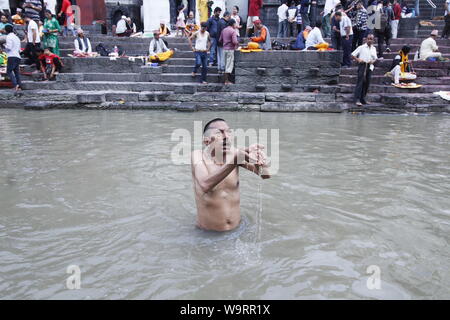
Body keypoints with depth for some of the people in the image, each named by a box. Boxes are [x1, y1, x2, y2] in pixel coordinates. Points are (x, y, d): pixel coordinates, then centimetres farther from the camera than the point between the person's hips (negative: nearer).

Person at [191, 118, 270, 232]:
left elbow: (265, 175, -13)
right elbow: (205, 185, -32)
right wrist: (236, 159, -41)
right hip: (208, 233, -3)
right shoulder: (198, 155, -13)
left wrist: (262, 161, -35)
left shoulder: (234, 152, -6)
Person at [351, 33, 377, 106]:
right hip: (362, 65, -5)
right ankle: (357, 100, -14)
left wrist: (373, 61, -3)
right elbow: (353, 55, 0)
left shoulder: (373, 49, 14)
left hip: (369, 67, 5)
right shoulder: (361, 47, 1)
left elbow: (375, 58, 19)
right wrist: (357, 59, -15)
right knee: (360, 82, -11)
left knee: (367, 83, 7)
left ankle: (363, 99, 18)